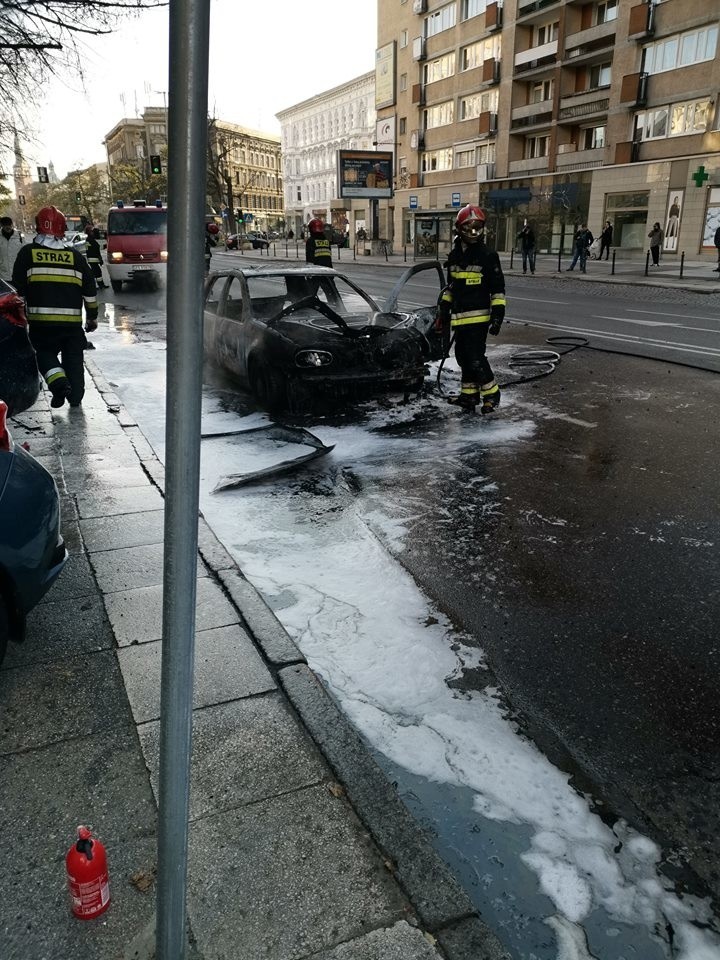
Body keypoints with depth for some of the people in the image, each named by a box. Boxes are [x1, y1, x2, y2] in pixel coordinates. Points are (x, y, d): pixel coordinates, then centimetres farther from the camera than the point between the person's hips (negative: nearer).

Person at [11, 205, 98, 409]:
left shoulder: (28, 253, 2)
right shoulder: (75, 256, 5)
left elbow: (18, 288, 2)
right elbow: (90, 289, 8)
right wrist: (92, 317, 17)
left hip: (41, 319, -1)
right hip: (72, 321, 1)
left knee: (45, 353, 15)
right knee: (73, 357, 14)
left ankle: (59, 382, -11)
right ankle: (76, 396, 17)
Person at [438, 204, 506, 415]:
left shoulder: (488, 256, -7)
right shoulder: (454, 256, 11)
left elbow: (498, 288, -6)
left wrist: (498, 313, -12)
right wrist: (445, 308, 20)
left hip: (478, 316, -6)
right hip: (459, 317, 7)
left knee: (476, 357, -10)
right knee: (463, 356, 10)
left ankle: (491, 394, 5)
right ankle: (469, 394, 21)